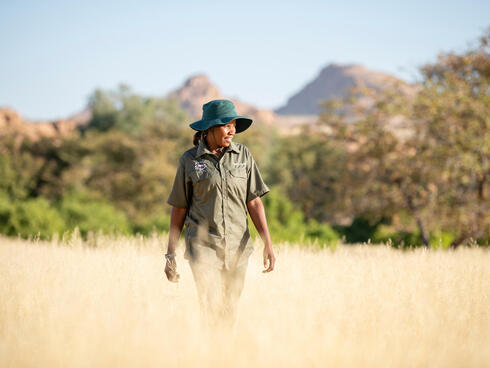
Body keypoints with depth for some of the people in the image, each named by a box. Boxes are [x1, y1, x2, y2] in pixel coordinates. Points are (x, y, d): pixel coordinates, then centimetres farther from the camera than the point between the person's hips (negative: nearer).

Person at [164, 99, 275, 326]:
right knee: (212, 311, -14)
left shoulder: (243, 156, 5)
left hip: (237, 248, 2)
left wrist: (268, 244, -7)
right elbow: (179, 210, 6)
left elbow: (254, 203, 3)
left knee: (230, 313, 8)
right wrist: (170, 254, 6)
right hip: (203, 246, -2)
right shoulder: (189, 160, 0)